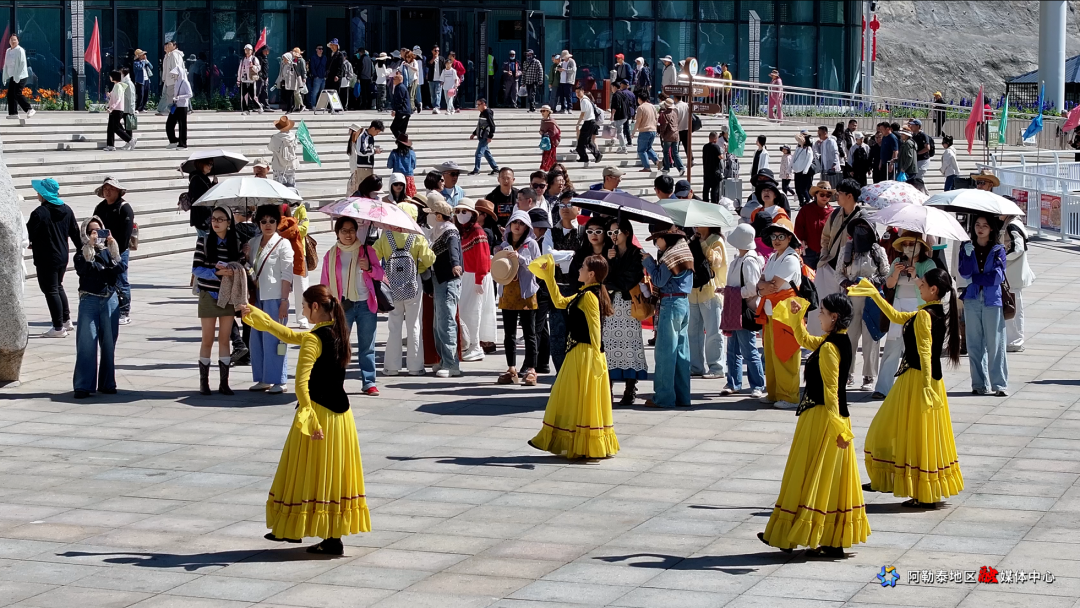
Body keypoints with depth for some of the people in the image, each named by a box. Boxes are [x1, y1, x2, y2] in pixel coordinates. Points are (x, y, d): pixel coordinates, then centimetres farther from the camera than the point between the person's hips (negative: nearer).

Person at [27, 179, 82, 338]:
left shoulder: (40, 212, -19)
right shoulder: (66, 210, 4)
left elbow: (28, 235, -16)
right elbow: (75, 232, 10)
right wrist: (81, 250, 21)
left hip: (46, 259, -8)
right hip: (62, 256, 8)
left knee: (51, 290, 0)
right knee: (58, 287, 24)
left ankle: (58, 328, 1)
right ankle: (66, 320, 28)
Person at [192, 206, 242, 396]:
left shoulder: (236, 243, 3)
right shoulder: (204, 240, -4)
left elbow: (239, 267, 9)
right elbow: (196, 268, -9)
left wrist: (232, 271, -12)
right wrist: (216, 272, -21)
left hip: (229, 297, 2)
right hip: (209, 295, -2)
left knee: (225, 339, 6)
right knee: (207, 339, 2)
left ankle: (224, 382, 11)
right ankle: (204, 382, 10)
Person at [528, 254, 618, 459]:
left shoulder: (589, 296, -16)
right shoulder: (584, 294, 14)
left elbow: (594, 327, -23)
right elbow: (560, 302, 24)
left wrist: (596, 355, -30)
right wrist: (549, 277, 26)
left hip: (584, 355, -10)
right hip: (578, 352, 10)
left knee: (580, 400, -3)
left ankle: (581, 447, 4)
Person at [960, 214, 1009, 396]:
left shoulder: (998, 250, 4)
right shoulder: (966, 248, 9)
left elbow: (997, 277, -6)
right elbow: (964, 273, -3)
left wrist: (973, 278, -5)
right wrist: (968, 255, -17)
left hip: (992, 300, -2)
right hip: (972, 300, 2)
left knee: (995, 343, -5)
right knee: (974, 344, 3)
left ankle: (999, 384, -2)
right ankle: (980, 384, 9)